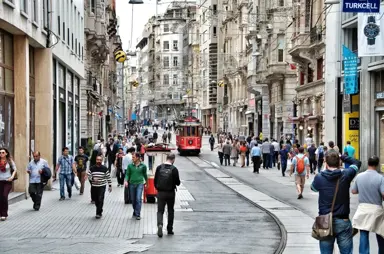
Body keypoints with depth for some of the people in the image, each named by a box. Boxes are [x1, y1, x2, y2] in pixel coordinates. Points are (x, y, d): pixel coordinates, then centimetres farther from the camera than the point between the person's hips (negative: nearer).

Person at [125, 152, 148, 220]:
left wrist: (146, 181, 25)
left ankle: (137, 214, -10)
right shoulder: (130, 166, 2)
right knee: (133, 199, 11)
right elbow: (127, 174, 4)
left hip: (140, 184, -3)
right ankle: (135, 211, 30)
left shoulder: (143, 166, -1)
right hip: (132, 184, 3)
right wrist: (126, 181, -13)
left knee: (138, 199, -13)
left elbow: (144, 174, 13)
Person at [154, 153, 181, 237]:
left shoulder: (159, 167, -3)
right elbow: (177, 182, -8)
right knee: (170, 211, 15)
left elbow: (155, 180, 2)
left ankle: (160, 224, -22)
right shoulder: (174, 169, -11)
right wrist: (177, 182, 15)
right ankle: (169, 229, 19)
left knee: (160, 211, 4)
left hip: (161, 193, 1)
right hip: (170, 193, -1)